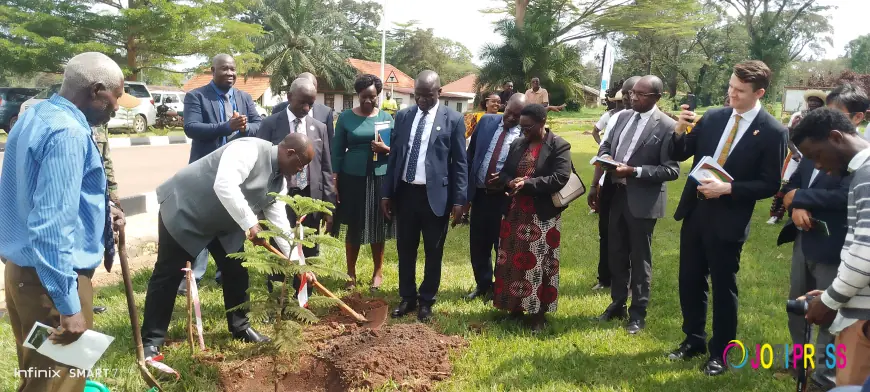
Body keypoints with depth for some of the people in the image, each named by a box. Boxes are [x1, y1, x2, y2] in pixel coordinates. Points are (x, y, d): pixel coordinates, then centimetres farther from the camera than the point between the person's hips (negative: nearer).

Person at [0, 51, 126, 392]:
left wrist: (100, 210, 14)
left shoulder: (36, 115, 8)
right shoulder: (68, 133, -23)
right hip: (51, 277, -10)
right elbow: (53, 226, -29)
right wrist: (68, 306, -27)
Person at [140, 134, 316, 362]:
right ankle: (151, 341, 8)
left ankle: (240, 327, 23)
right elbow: (224, 185, -40)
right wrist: (250, 223, -36)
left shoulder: (279, 182, 0)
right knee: (168, 274, -2)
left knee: (237, 271, 8)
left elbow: (279, 223, 2)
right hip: (183, 209, -8)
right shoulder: (250, 149, -27)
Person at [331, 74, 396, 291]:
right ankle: (351, 273, 20)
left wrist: (386, 149, -14)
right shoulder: (346, 117, 0)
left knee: (378, 227, 9)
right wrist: (335, 181, -3)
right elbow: (337, 151, 2)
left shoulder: (386, 117, 4)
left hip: (380, 178, 1)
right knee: (353, 228, 6)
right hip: (353, 178, -1)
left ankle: (378, 272, 23)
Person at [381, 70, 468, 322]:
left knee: (433, 252, 8)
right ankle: (407, 298, 27)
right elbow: (393, 156, 9)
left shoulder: (453, 120, -4)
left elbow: (460, 163, -3)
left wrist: (459, 200, -7)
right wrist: (386, 193, 6)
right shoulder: (402, 116, 6)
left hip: (435, 195, -3)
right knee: (405, 249, 12)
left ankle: (426, 301, 23)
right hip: (405, 192, 3)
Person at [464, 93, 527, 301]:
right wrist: (466, 190, 3)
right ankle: (483, 285, 33)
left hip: (504, 197, -4)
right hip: (479, 194, 4)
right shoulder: (486, 121, 2)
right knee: (478, 245, 14)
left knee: (502, 245, 9)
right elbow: (470, 155, 6)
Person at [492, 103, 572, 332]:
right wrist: (510, 183, -11)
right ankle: (515, 306, 22)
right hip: (516, 212, 6)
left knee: (537, 264, -1)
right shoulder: (517, 144, 11)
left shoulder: (559, 146, -7)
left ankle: (537, 312, 9)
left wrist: (528, 184, -20)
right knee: (512, 261, 9)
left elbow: (560, 178, -17)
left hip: (542, 215, -6)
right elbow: (504, 173, 13)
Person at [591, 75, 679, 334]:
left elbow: (672, 170, -16)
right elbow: (606, 145, 17)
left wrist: (634, 171, -24)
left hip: (642, 200, -6)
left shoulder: (667, 126, -14)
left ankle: (638, 312, 21)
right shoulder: (624, 116, 7)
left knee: (640, 258, 7)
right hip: (617, 195, 6)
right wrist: (605, 158, -6)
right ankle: (617, 303, 33)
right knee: (616, 254, 16)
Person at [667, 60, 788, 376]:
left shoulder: (773, 132, -10)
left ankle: (719, 353, 25)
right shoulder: (712, 117, 3)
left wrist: (728, 188, -20)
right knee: (689, 281, 14)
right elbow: (679, 156, 5)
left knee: (723, 287, 8)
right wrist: (680, 131, -14)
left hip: (727, 220, -5)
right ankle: (693, 340, 33)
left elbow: (770, 185, -9)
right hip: (694, 211, 5)